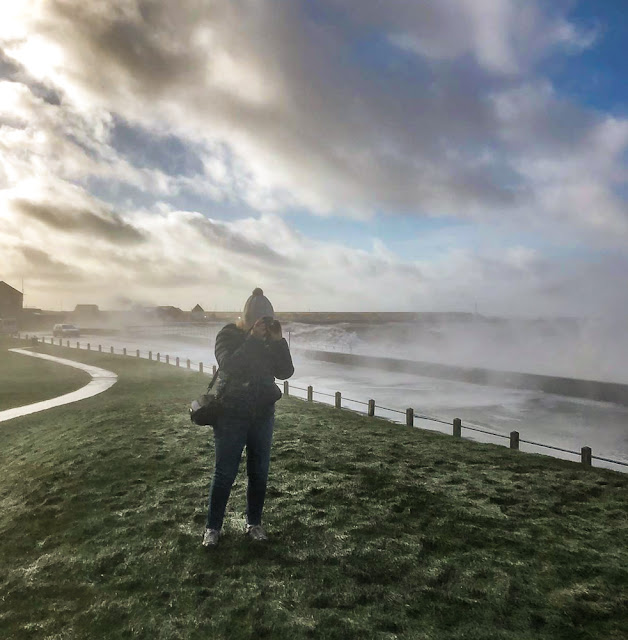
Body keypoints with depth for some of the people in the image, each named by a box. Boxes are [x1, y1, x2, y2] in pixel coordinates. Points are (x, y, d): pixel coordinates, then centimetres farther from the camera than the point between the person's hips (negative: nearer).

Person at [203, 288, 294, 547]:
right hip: (232, 414, -4)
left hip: (263, 414, 4)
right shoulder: (228, 335, -8)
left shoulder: (269, 339, 3)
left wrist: (278, 341, -14)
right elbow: (228, 366, -25)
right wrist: (252, 339, -29)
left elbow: (286, 372, -4)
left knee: (259, 472, 11)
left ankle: (254, 523, 27)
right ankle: (213, 527, 18)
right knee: (224, 473, 2)